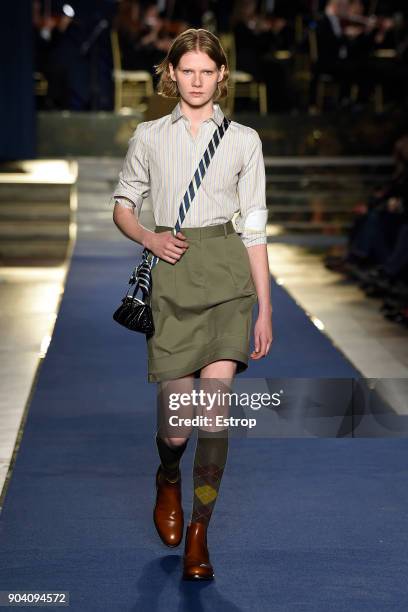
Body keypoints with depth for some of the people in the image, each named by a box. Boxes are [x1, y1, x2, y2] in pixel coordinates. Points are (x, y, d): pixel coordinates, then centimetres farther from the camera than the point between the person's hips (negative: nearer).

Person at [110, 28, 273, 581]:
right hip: (172, 274, 0)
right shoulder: (149, 137, 10)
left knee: (215, 408, -12)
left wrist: (265, 310, 6)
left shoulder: (244, 140, 9)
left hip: (227, 272, 0)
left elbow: (254, 229, 8)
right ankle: (169, 479, 35)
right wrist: (149, 238, -4)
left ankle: (198, 535, 4)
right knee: (177, 424, -2)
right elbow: (123, 205, 18)